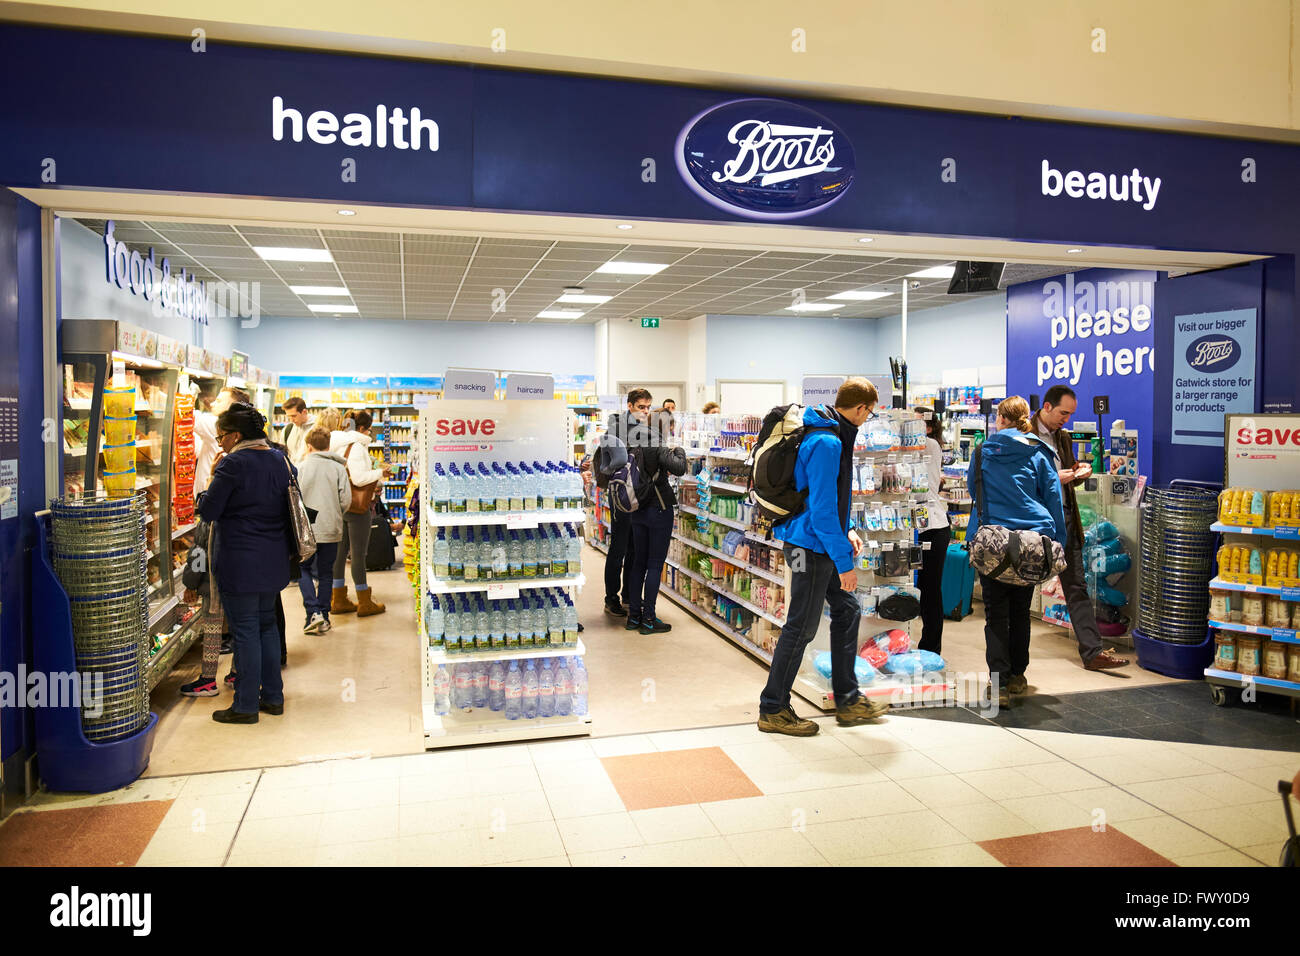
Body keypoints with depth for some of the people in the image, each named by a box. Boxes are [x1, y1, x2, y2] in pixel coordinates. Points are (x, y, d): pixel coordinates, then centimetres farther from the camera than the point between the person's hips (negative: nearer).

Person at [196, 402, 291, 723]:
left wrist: (212, 479, 3)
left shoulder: (234, 464, -15)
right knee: (267, 624, 17)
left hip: (242, 562, -7)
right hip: (274, 561, 8)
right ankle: (273, 696, 24)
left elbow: (208, 511, -13)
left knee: (245, 630, 1)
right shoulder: (279, 460, 7)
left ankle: (246, 705, 10)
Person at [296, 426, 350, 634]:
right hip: (331, 530, 2)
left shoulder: (302, 467, -3)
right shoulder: (339, 468, 0)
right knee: (326, 573, 12)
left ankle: (313, 612, -3)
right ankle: (324, 618, 14)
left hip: (307, 529, -2)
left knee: (304, 569, 12)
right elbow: (346, 499, -3)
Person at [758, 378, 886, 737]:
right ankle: (772, 710, 12)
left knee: (847, 610, 16)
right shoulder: (826, 443, -22)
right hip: (812, 546, -10)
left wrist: (847, 530, 15)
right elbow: (822, 510, -25)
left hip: (823, 543, 10)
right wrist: (844, 562, -21)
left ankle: (848, 700, 27)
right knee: (801, 627, -1)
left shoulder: (832, 435, 11)